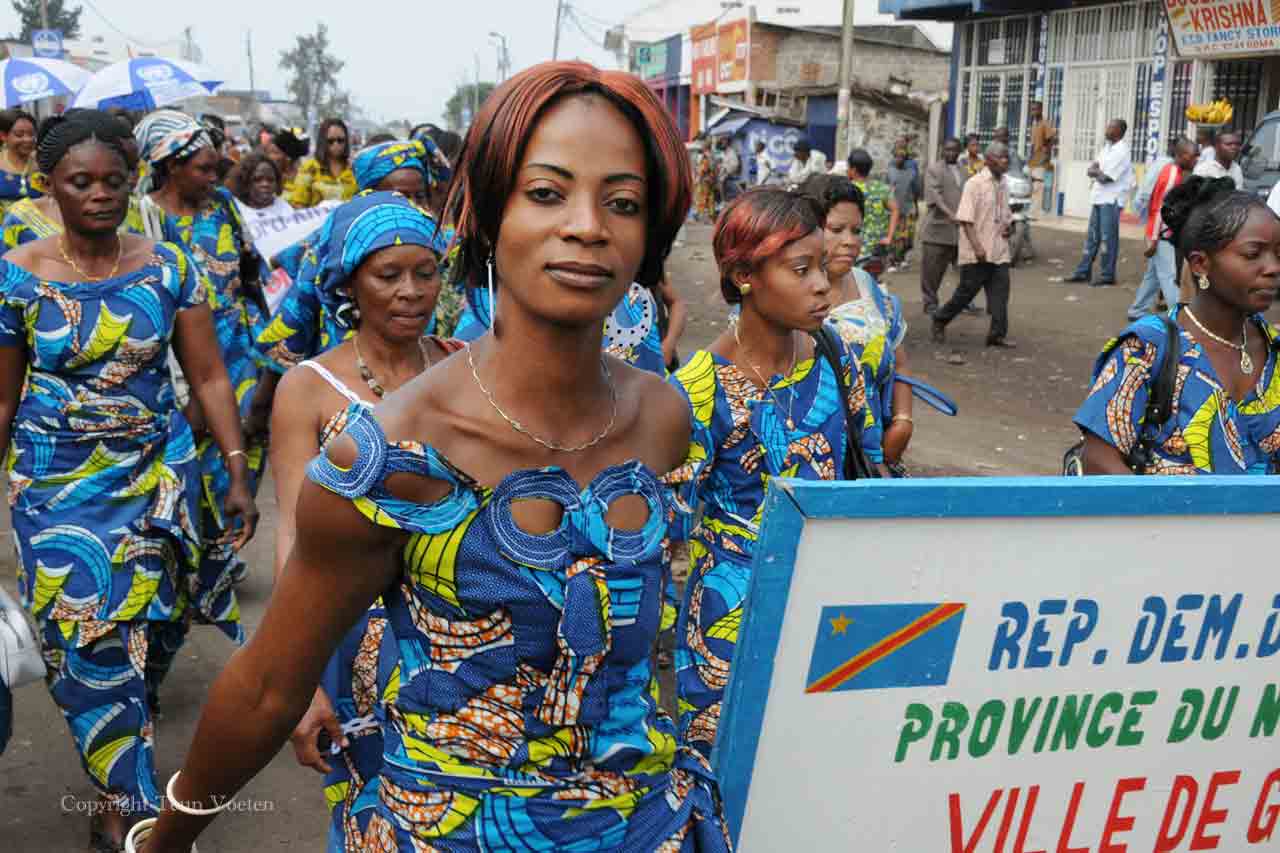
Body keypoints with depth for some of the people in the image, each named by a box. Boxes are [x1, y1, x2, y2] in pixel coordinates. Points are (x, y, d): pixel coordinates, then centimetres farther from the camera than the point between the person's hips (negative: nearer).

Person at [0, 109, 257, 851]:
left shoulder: (169, 268, -4)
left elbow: (209, 377, -2)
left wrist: (238, 474, -7)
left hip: (159, 473, 1)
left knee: (150, 621, 9)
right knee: (86, 636, -1)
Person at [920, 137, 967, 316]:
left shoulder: (963, 171, 18)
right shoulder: (934, 169, -2)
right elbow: (934, 194, -15)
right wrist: (949, 213, -27)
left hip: (959, 228, 5)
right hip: (937, 226, -5)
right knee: (932, 267, -1)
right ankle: (930, 303, 9)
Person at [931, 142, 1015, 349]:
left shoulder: (1003, 185, 12)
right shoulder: (975, 183, -10)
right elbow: (965, 218, -15)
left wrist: (1008, 226, 3)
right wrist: (977, 246, -22)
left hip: (999, 252, 7)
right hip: (977, 253, -7)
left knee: (1000, 292, 1)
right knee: (967, 291, 1)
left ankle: (997, 334, 5)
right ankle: (940, 321, 20)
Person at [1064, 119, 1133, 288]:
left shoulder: (1121, 151, -13)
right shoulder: (1107, 146, 15)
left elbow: (1105, 177, -18)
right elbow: (1091, 170, 13)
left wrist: (1096, 171, -1)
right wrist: (1099, 171, -8)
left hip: (1112, 200, -9)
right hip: (1099, 197, 9)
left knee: (1108, 237, -4)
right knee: (1092, 236, 11)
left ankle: (1107, 275, 1)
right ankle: (1083, 272, 16)